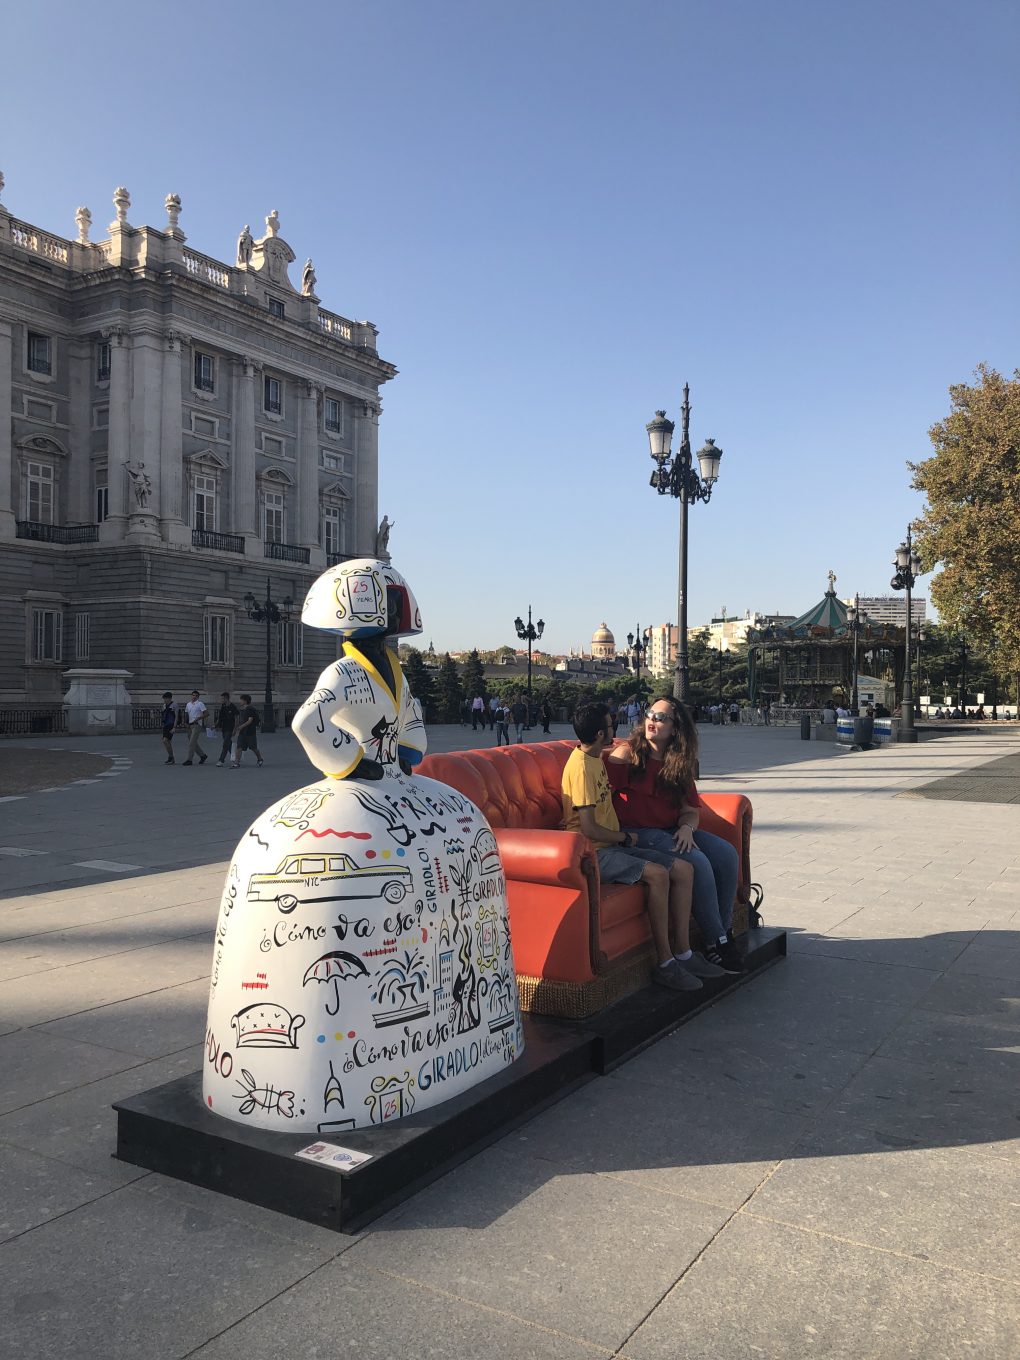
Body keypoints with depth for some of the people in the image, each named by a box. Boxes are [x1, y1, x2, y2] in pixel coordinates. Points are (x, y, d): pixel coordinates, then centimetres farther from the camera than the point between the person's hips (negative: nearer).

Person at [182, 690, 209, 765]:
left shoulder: (200, 704, -5)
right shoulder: (188, 704, 15)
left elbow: (207, 713, -12)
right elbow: (187, 714, 22)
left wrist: (198, 718, -18)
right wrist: (187, 723, 9)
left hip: (197, 725, -7)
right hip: (190, 725, 7)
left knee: (192, 743, -11)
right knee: (194, 743, 10)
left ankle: (189, 760, -9)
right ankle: (202, 755, 25)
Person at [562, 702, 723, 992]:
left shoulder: (596, 758, 15)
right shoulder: (581, 767, -17)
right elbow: (589, 829, -21)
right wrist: (626, 838, -6)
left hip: (613, 845, 10)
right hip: (593, 853, -10)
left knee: (683, 869, -3)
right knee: (657, 874, -30)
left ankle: (683, 953, 2)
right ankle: (664, 963, -20)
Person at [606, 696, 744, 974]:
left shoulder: (679, 764, 13)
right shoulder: (627, 754, -7)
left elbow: (690, 809, 10)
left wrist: (686, 828, -11)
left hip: (671, 830, 7)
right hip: (637, 833, -7)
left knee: (727, 855, -9)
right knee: (698, 862, -25)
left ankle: (724, 933, -1)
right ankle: (715, 942, -14)